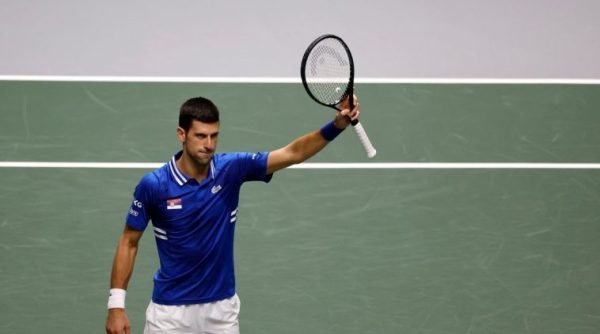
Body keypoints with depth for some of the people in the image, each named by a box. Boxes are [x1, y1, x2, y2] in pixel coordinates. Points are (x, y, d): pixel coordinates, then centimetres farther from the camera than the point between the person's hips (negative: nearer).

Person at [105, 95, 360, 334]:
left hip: (222, 308, 2)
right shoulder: (153, 186, -13)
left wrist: (337, 125, -29)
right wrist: (116, 305, -7)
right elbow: (129, 242, -3)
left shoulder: (231, 169, -7)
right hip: (170, 311, -2)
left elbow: (293, 153, -13)